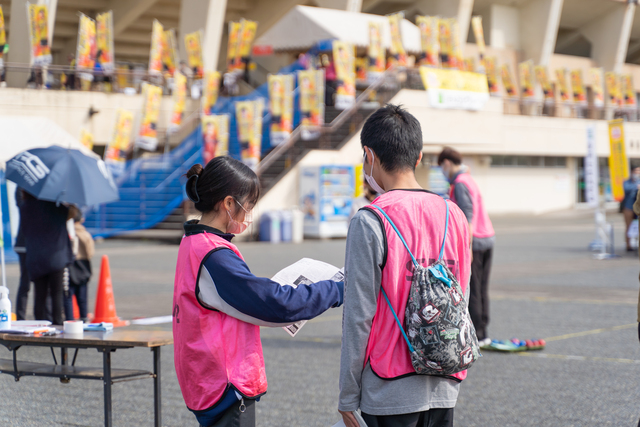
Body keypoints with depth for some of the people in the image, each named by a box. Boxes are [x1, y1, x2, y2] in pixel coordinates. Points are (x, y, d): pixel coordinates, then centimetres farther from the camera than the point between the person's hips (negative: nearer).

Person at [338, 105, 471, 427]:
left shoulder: (370, 223, -12)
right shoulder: (454, 215, 5)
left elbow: (359, 316, -11)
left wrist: (348, 397, -4)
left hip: (391, 392, -5)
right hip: (445, 388, 5)